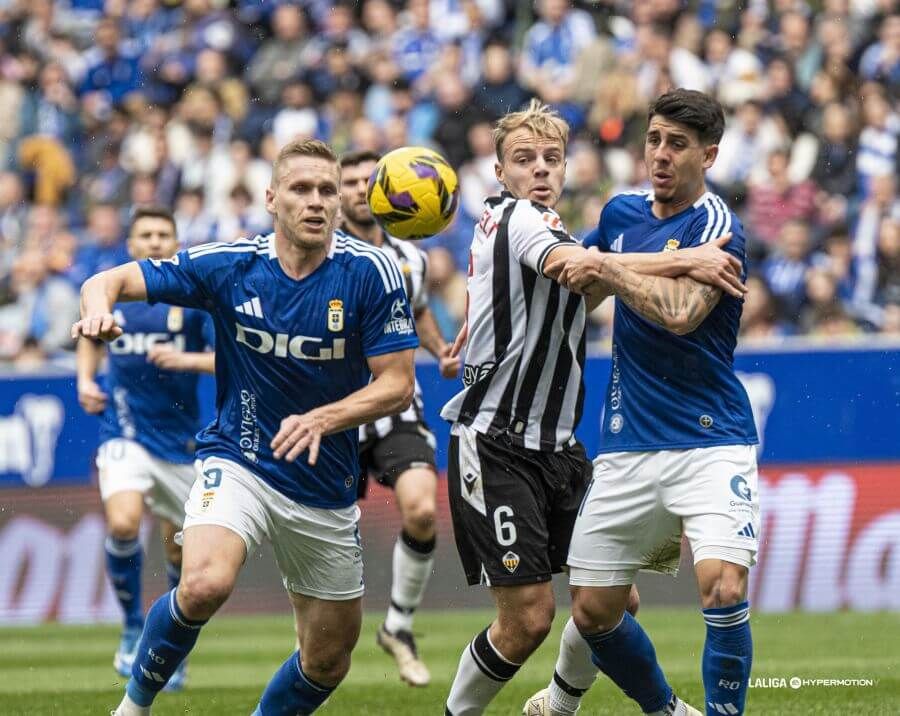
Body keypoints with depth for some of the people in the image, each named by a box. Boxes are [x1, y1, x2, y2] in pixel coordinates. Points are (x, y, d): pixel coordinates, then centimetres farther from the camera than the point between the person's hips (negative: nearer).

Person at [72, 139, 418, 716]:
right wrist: (99, 307, -31)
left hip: (327, 489, 2)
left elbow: (398, 384, -10)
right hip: (238, 463, -2)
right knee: (205, 585, -31)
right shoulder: (229, 264, -9)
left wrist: (322, 419, -28)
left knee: (329, 661, 8)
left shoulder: (371, 272, -11)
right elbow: (109, 281, -6)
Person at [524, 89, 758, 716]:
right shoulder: (622, 213, 10)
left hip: (710, 443, -6)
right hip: (627, 446, 6)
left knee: (723, 587, -25)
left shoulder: (716, 227, -10)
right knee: (594, 610, 6)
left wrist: (607, 269, -18)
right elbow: (576, 281, 29)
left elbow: (680, 311, -27)